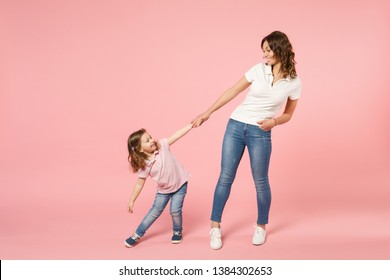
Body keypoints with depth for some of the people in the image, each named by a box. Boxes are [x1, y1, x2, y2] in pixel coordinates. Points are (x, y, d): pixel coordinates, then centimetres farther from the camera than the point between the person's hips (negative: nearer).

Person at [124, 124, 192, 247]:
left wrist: (192, 124, -29)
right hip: (163, 189, 1)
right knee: (155, 211, 6)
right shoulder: (144, 165, -19)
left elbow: (178, 134, -22)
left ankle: (177, 231, 20)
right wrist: (132, 201, -9)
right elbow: (139, 184, -10)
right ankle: (137, 235, 22)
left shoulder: (162, 145, -19)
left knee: (175, 210, -9)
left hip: (180, 184, 0)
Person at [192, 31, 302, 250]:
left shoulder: (294, 82, -3)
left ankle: (261, 226, 27)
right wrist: (208, 112, 3)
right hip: (235, 126, 2)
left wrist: (274, 121, -15)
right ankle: (216, 227, 12)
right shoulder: (258, 70, 0)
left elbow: (288, 115, 6)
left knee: (261, 181, 5)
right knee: (226, 177, 2)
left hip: (260, 133, -1)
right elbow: (232, 92, 5)